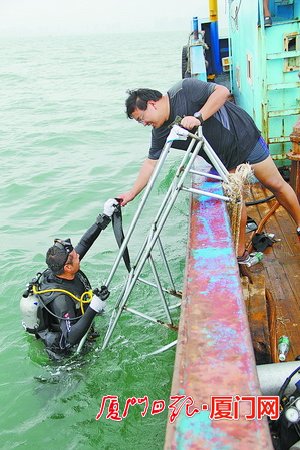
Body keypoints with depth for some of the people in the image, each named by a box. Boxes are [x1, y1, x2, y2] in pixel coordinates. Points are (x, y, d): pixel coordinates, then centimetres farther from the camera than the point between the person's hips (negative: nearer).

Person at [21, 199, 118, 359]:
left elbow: (84, 243, -4)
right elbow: (71, 338, -41)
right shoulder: (60, 299, -38)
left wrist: (105, 216, -7)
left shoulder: (57, 270, -14)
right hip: (64, 351, -8)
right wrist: (93, 308, -48)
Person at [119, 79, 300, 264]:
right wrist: (132, 193, -6)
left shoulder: (185, 90, -24)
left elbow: (223, 91, -29)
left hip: (244, 137, -5)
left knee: (275, 184, 6)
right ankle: (240, 253, 9)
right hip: (225, 161, 5)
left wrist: (199, 117, -36)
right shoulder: (161, 133, -6)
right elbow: (151, 163, -3)